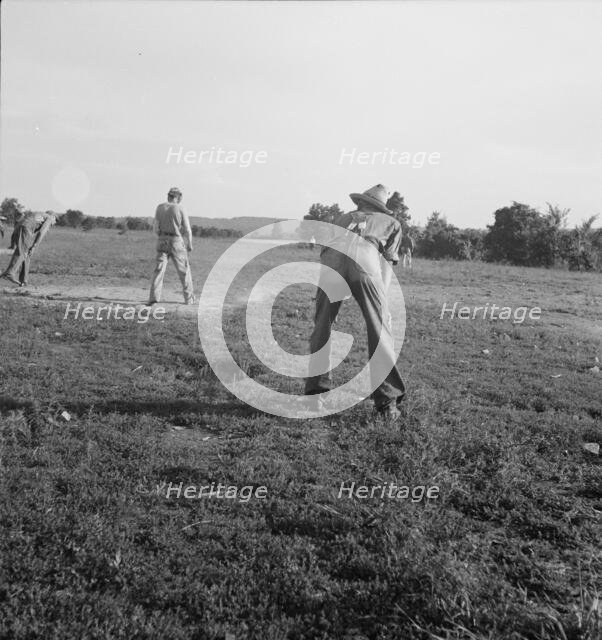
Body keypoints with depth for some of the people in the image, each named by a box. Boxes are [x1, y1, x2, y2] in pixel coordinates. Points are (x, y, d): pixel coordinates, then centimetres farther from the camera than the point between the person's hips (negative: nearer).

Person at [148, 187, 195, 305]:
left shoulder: (160, 207, 0)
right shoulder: (180, 209, -8)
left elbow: (156, 227, 2)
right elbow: (187, 230, -8)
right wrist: (189, 245, 6)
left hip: (162, 242, 2)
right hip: (177, 243, -2)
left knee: (159, 270, 2)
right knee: (184, 271, 11)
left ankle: (154, 297, -11)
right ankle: (189, 298, 16)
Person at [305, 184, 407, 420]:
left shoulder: (341, 217, 39)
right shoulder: (391, 222, 33)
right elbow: (391, 258, 27)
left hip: (332, 259, 2)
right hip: (365, 259, -2)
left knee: (321, 327, 15)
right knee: (379, 330, 2)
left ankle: (316, 390, 14)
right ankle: (387, 401, 0)